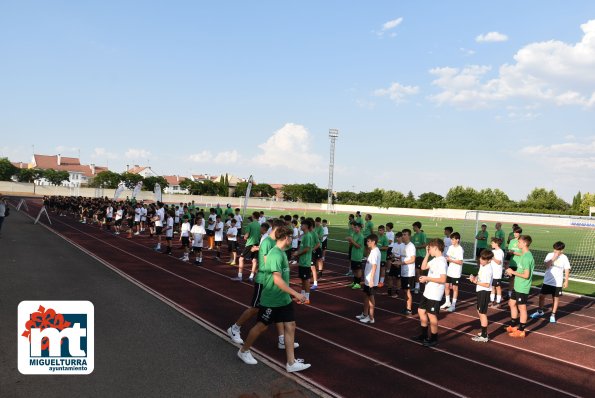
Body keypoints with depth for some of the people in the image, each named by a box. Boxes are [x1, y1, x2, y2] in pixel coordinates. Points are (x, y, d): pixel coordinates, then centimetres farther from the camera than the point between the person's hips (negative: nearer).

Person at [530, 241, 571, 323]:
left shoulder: (564, 258, -6)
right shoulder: (550, 255, -3)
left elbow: (567, 270, -1)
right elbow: (546, 265, -13)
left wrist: (566, 281, -4)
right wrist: (553, 258, -22)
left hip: (557, 283, -2)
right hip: (547, 281, 2)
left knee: (556, 298, 6)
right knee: (541, 296, 8)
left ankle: (553, 315, 19)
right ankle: (540, 311, 27)